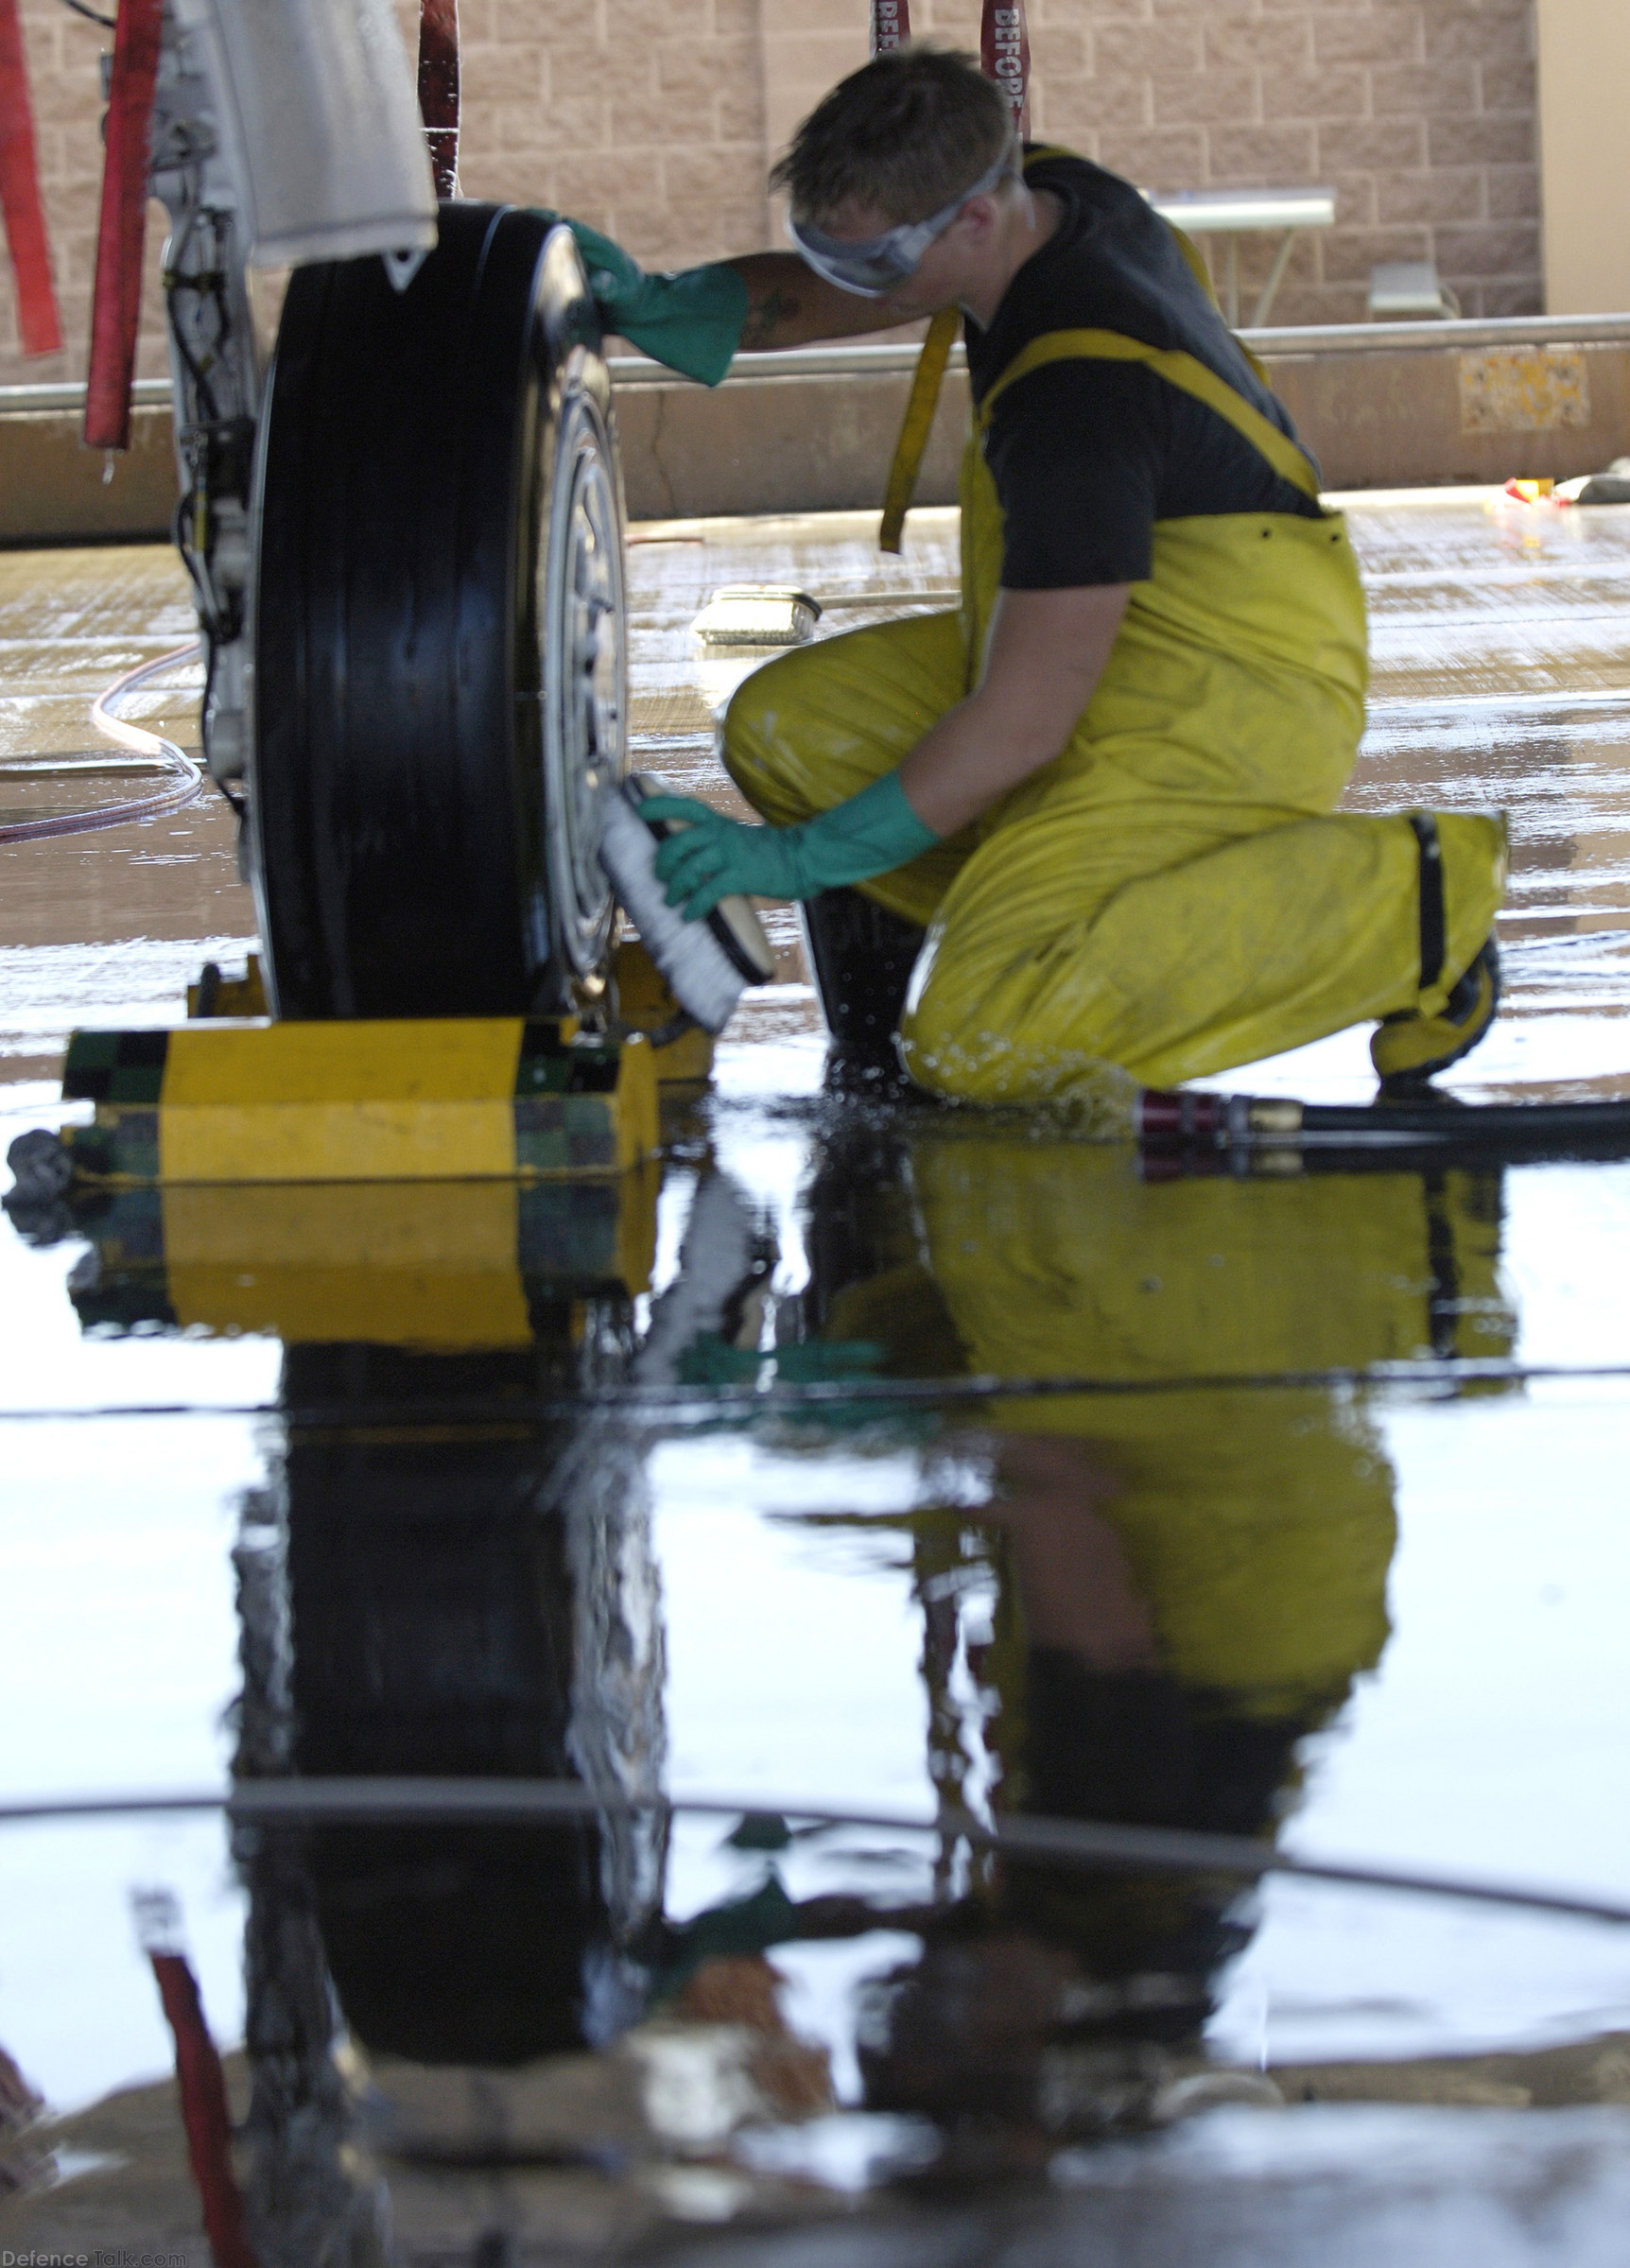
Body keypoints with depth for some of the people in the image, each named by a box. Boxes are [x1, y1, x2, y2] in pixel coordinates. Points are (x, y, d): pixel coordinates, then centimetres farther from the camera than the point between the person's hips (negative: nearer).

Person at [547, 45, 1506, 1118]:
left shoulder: (1076, 397, -30)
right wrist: (661, 306, -4)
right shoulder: (1044, 192, -2)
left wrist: (804, 860, -18)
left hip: (1231, 704, -10)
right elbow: (825, 299, 17)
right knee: (785, 727, 3)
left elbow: (1022, 725, -27)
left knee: (980, 1044, -24)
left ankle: (1406, 896, -11)